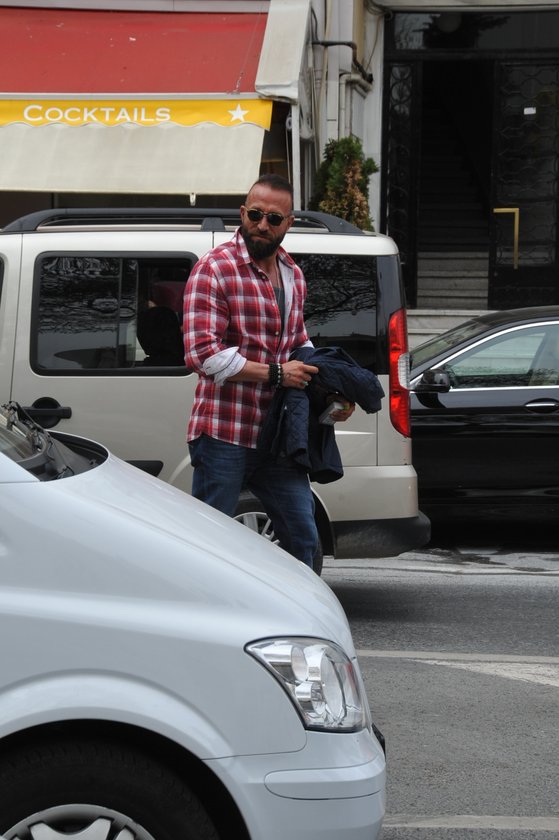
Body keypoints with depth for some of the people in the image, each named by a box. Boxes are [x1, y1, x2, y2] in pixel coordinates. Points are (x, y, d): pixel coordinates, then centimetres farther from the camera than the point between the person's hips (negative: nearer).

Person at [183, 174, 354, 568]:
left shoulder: (293, 274, 14)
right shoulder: (214, 269, -10)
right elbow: (202, 353, -18)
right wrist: (274, 374, -17)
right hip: (224, 436, -7)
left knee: (303, 539, 11)